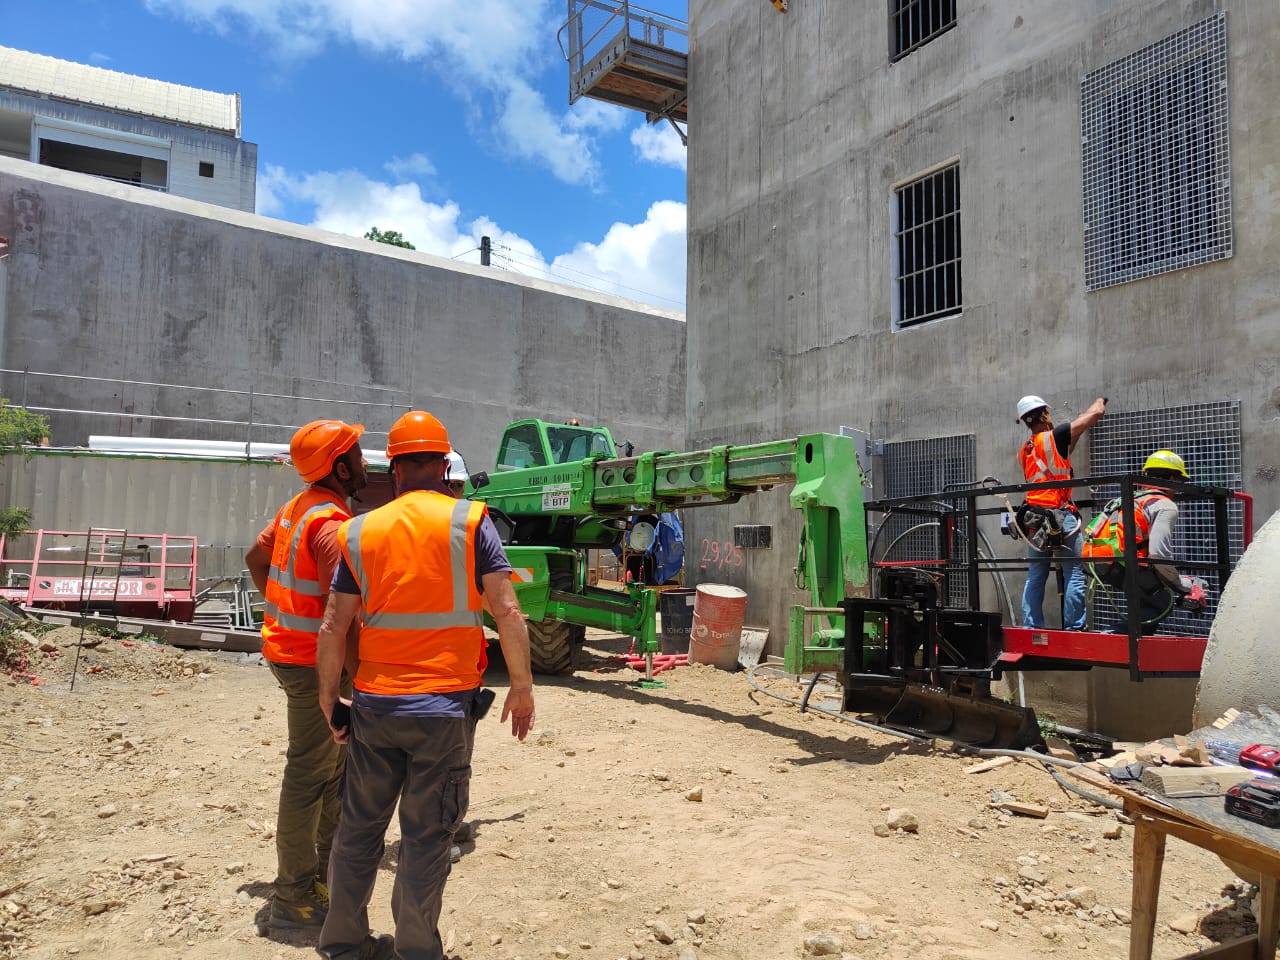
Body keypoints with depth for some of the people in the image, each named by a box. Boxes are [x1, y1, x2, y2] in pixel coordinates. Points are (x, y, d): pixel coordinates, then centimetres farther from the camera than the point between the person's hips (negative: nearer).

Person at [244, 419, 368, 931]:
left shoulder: (299, 507, 9)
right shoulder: (331, 522, -22)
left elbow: (255, 557, 21)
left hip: (287, 644, 10)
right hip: (312, 659, -10)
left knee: (335, 761, 21)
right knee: (309, 773, 0)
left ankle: (327, 865, 35)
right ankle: (294, 896, 11)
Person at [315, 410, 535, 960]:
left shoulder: (360, 532, 3)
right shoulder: (469, 521, -6)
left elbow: (333, 629, 2)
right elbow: (506, 611, -11)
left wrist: (329, 701, 13)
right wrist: (522, 687, -2)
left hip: (374, 706, 3)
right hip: (444, 708, -3)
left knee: (359, 827, 19)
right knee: (425, 839, 9)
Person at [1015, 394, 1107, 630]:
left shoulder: (1023, 452, 14)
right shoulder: (1055, 437, -4)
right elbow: (1096, 413, 2)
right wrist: (1100, 401, 22)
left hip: (1035, 518, 6)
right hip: (1061, 516, -6)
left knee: (1035, 577, 9)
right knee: (1074, 574, -1)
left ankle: (1031, 628, 9)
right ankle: (1073, 627, -2)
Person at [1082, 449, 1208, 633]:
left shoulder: (1133, 497, 28)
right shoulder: (1166, 506, 0)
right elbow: (1159, 554, -13)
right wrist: (1185, 586, -1)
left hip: (1095, 562, 9)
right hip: (1120, 561, -8)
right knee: (1164, 603, 3)